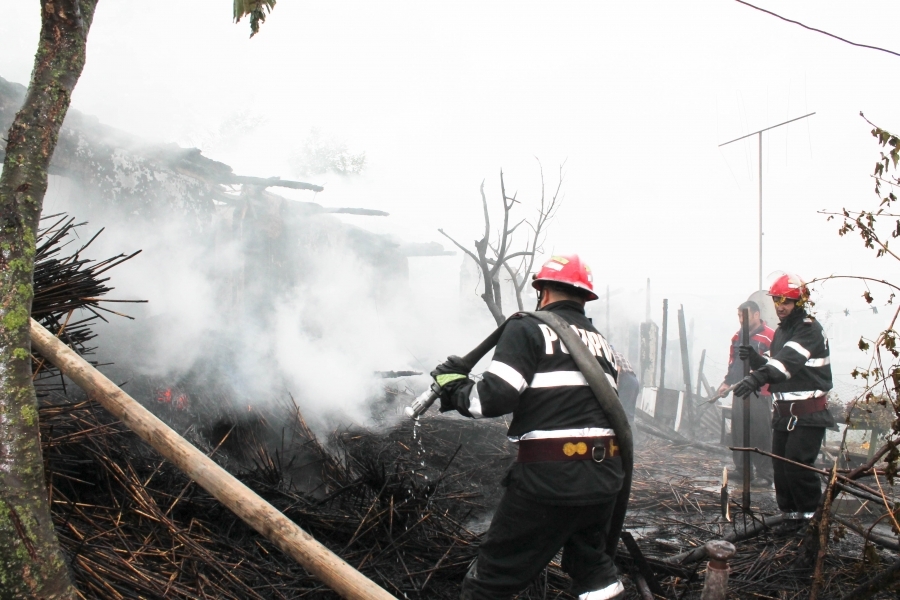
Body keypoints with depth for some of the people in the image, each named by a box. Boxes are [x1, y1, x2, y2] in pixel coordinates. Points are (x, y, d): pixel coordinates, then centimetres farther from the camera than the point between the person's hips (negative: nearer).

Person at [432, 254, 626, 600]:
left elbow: (494, 398, -13)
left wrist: (454, 387, 3)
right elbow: (604, 405, 15)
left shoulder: (529, 329, -4)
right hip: (604, 476, 7)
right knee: (592, 562, 28)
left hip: (549, 476, -7)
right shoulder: (601, 343, 17)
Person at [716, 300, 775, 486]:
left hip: (759, 394, -8)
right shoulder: (738, 337, 15)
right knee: (739, 432, 12)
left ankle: (765, 474, 2)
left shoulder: (769, 336, -9)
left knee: (761, 434, -5)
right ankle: (742, 469, 22)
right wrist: (727, 382, 18)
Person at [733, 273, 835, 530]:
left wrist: (757, 378, -44)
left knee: (797, 465, -13)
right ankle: (792, 514, 19)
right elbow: (774, 367, 19)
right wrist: (755, 359, -2)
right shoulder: (781, 331, 15)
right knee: (780, 466, 7)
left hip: (809, 413, -8)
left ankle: (814, 516, 3)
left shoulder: (810, 330, -13)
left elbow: (788, 362, -30)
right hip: (784, 412, 8)